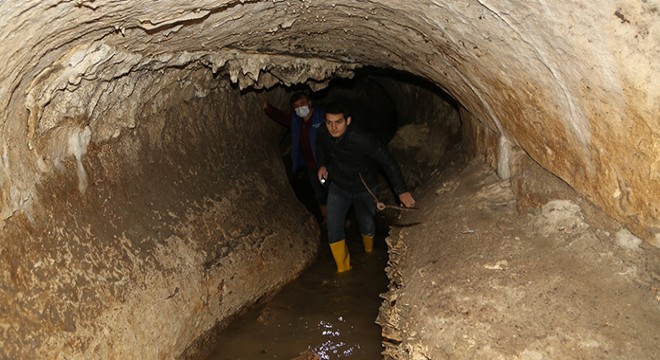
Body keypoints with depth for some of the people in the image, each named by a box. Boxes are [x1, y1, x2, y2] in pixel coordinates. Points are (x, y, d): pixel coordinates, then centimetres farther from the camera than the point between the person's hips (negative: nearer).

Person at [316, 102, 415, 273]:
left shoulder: (362, 139, -34)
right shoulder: (323, 135, -19)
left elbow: (387, 161, -29)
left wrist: (402, 191, -33)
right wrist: (322, 165, -12)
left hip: (364, 189, -3)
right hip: (338, 187, 3)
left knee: (367, 227, 15)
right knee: (333, 229, -8)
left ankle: (369, 255, 51)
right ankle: (343, 269, 12)